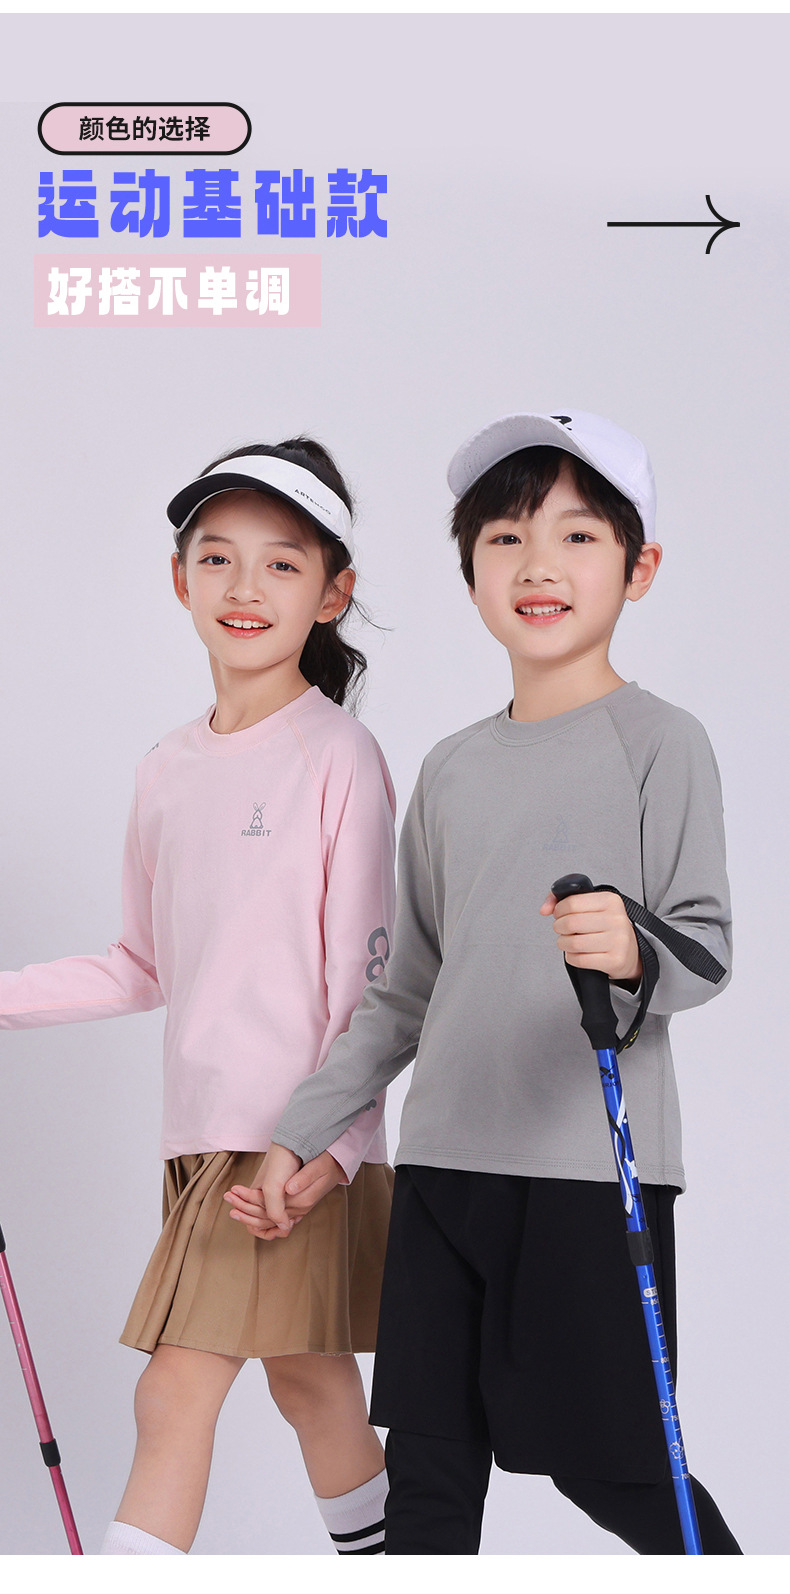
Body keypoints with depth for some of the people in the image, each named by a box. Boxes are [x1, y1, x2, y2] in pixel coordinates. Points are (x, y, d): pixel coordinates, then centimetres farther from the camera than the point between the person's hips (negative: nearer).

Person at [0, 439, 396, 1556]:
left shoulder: (338, 757, -10)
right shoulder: (169, 770, 10)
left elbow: (369, 973, -12)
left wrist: (329, 1143, -20)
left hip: (295, 1138, -7)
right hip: (202, 1126, 7)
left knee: (175, 1394, -9)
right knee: (306, 1377, 18)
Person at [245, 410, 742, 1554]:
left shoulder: (660, 742, -3)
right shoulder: (452, 770, 14)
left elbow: (707, 945, -8)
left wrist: (636, 952, -30)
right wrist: (299, 1134, 17)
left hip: (593, 1164, -5)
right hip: (445, 1158, 6)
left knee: (607, 1463, -1)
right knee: (428, 1462, 8)